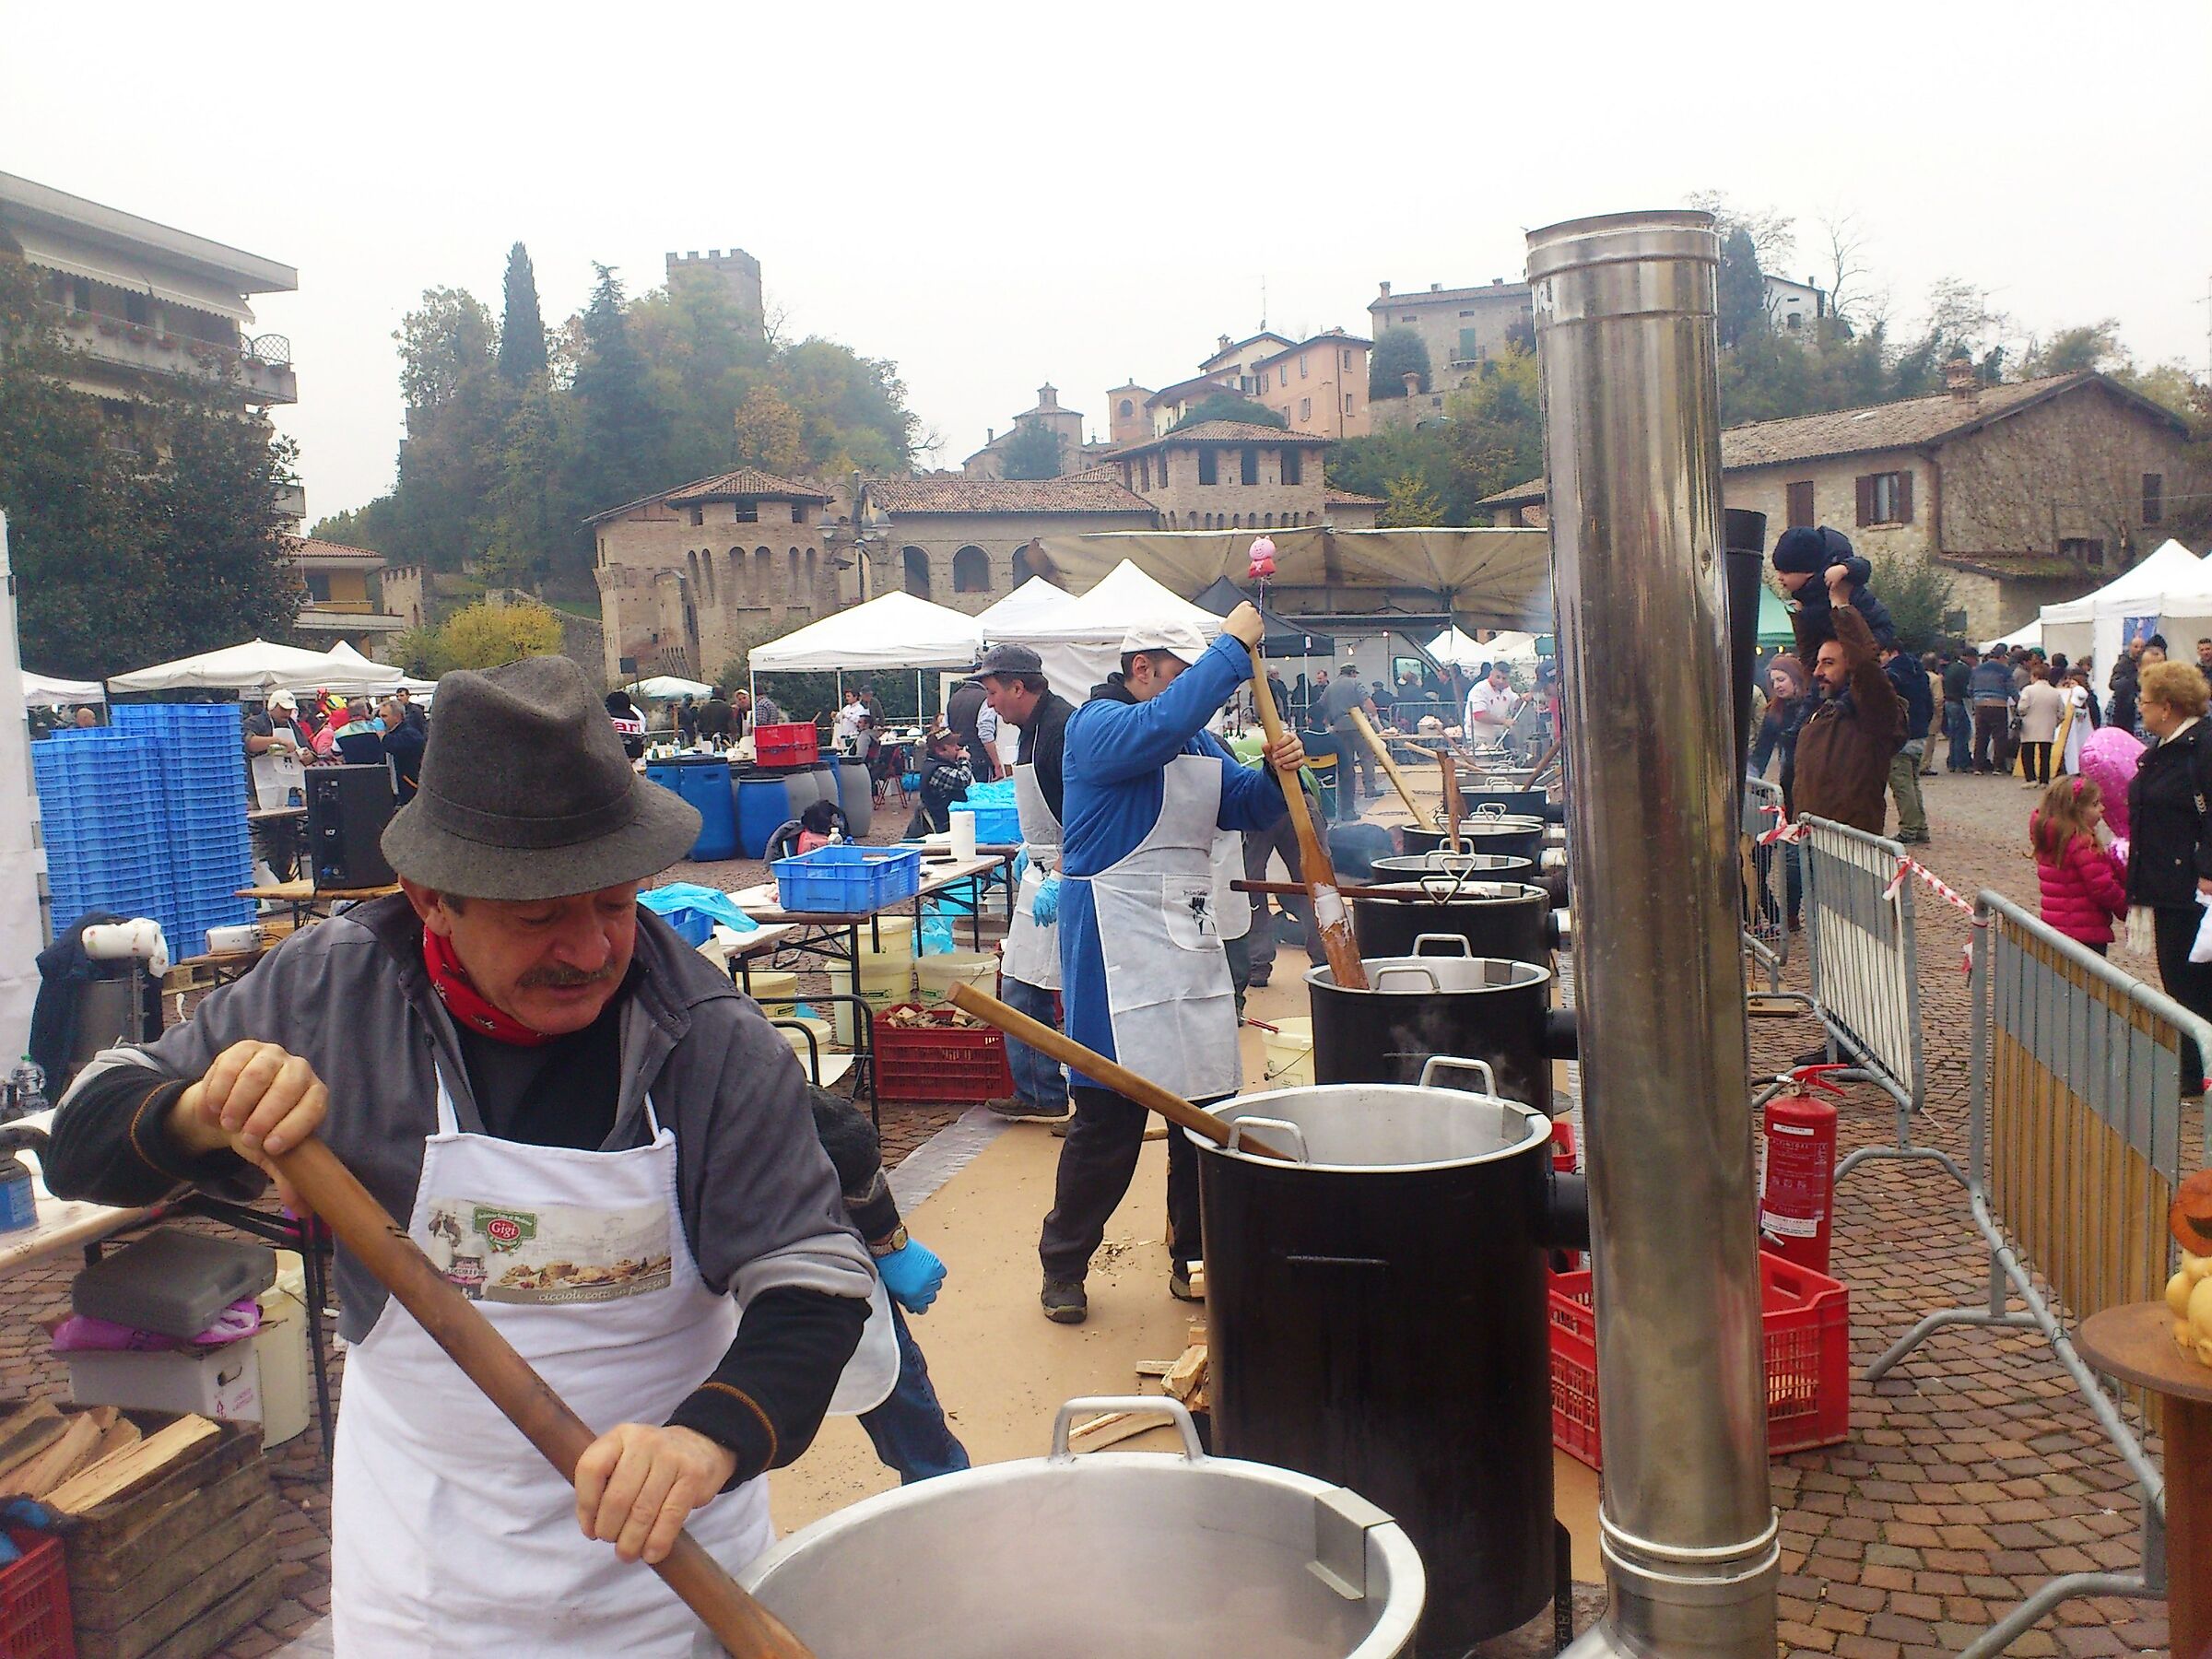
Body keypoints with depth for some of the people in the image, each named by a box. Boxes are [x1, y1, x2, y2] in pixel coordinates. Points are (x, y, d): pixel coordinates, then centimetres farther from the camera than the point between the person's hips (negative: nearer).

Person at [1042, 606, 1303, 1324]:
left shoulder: (1199, 741, 18)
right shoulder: (1097, 724, -9)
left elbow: (1247, 808, 18)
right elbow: (1158, 726, -30)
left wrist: (1278, 771, -3)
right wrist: (1233, 646, -26)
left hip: (1192, 939, 8)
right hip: (1119, 940, -8)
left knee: (1209, 1105, 8)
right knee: (1110, 1115, -5)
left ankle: (1196, 1260, 22)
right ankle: (1062, 1266, 12)